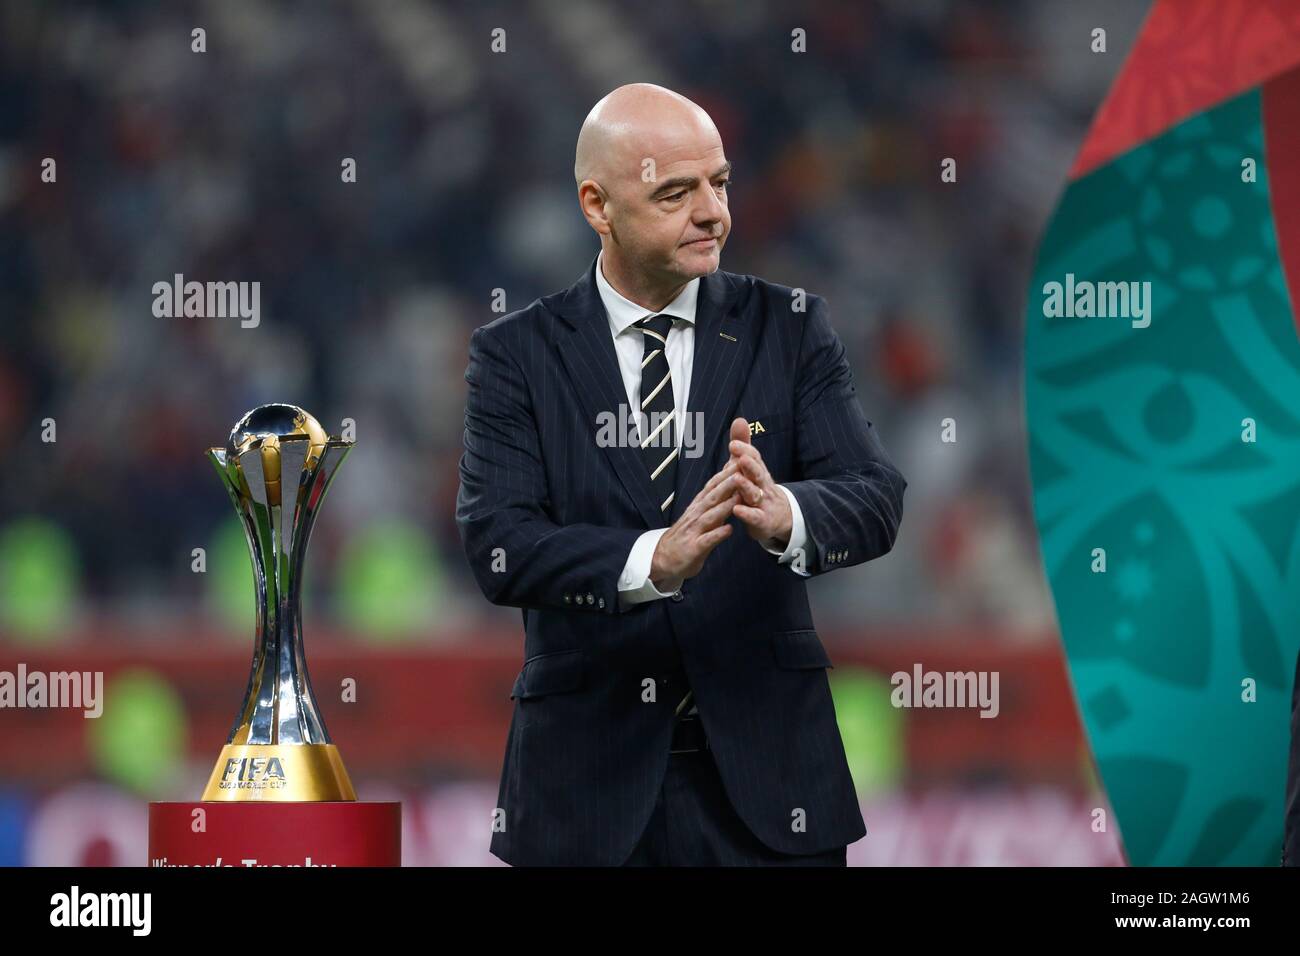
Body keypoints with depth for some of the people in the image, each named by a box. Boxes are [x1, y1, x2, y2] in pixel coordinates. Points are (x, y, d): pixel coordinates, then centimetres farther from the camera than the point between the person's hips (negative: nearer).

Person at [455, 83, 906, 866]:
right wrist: (653, 560, -30)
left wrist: (783, 514, -30)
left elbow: (875, 501, -7)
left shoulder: (788, 330, 4)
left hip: (763, 770, 1)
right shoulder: (516, 355, 1)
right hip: (591, 777, -1)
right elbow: (499, 545, -12)